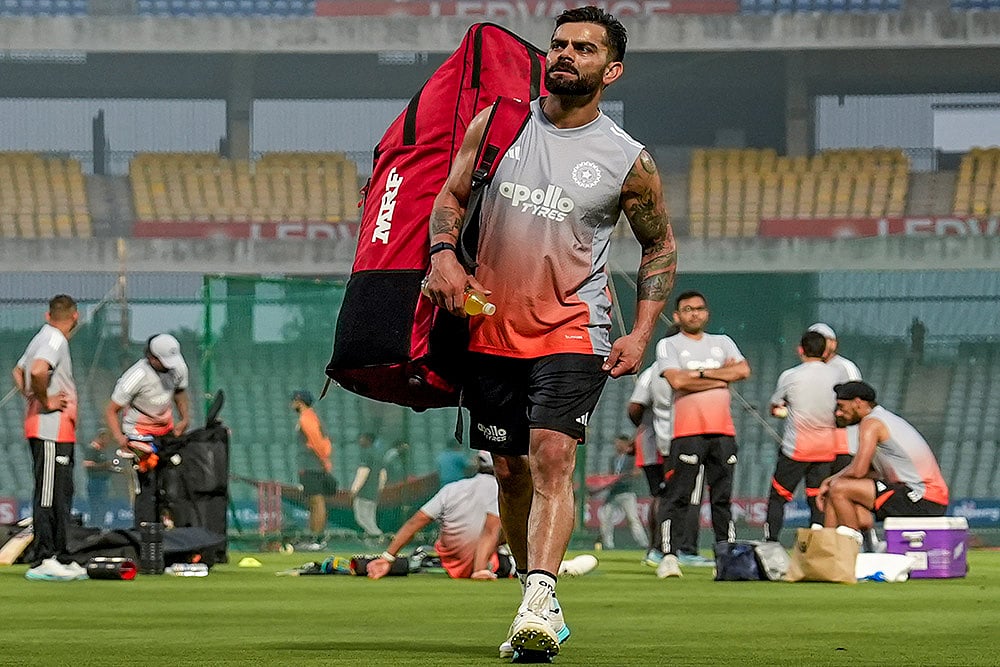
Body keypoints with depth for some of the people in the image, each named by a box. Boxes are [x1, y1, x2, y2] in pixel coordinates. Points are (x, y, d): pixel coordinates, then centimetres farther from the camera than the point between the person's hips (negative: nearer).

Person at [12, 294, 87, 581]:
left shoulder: (43, 337, 16)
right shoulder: (55, 340, -13)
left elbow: (17, 372, 28)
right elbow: (38, 371, -31)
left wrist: (33, 398, 16)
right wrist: (45, 401, -18)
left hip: (60, 431, 10)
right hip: (51, 430, -10)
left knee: (61, 494, 13)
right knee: (49, 495, -10)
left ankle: (59, 558, 18)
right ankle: (42, 561, -11)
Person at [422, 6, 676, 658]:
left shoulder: (628, 162, -2)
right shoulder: (497, 123, 4)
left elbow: (660, 244, 9)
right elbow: (451, 194, 12)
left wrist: (641, 335, -1)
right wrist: (443, 252, -9)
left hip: (573, 330, -4)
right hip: (492, 328, 4)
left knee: (552, 455, -22)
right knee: (512, 470, 8)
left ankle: (541, 597, -33)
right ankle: (536, 595, 20)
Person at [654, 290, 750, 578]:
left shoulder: (723, 343, 19)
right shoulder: (669, 345, 6)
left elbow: (743, 370, 1)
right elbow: (677, 380, -12)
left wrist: (702, 373, -5)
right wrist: (721, 377, -4)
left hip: (723, 430, 4)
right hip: (687, 430, -4)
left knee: (723, 497, 6)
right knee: (678, 497, -9)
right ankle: (669, 556, -12)